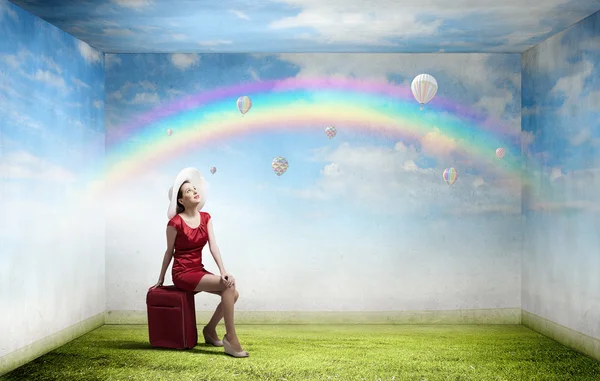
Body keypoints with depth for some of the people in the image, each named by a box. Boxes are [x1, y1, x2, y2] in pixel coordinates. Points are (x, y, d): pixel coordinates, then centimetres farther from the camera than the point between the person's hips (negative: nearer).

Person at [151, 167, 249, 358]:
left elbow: (213, 246, -3)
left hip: (199, 270, 7)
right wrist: (160, 279, 8)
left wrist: (223, 271, -15)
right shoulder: (175, 223, -13)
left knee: (233, 293, -11)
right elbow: (169, 252, -2)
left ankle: (210, 329, 12)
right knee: (228, 285, -24)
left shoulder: (205, 217, 5)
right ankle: (231, 337, -18)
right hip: (182, 274, -7)